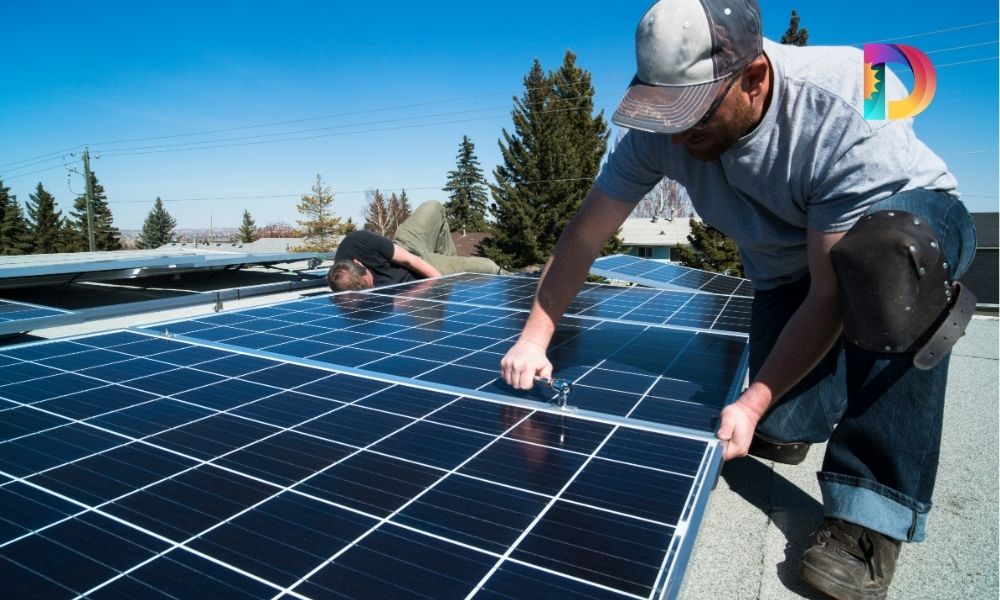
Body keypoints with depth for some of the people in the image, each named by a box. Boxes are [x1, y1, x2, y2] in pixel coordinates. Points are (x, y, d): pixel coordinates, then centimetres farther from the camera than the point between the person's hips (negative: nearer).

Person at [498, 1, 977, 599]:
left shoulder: (855, 108, -34)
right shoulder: (664, 126, -24)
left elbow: (835, 293, -31)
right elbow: (584, 235, -17)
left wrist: (752, 403, -33)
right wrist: (534, 339, -20)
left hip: (914, 225, -2)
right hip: (787, 269, 3)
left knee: (884, 250, -41)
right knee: (781, 432, -14)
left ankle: (873, 512, -25)